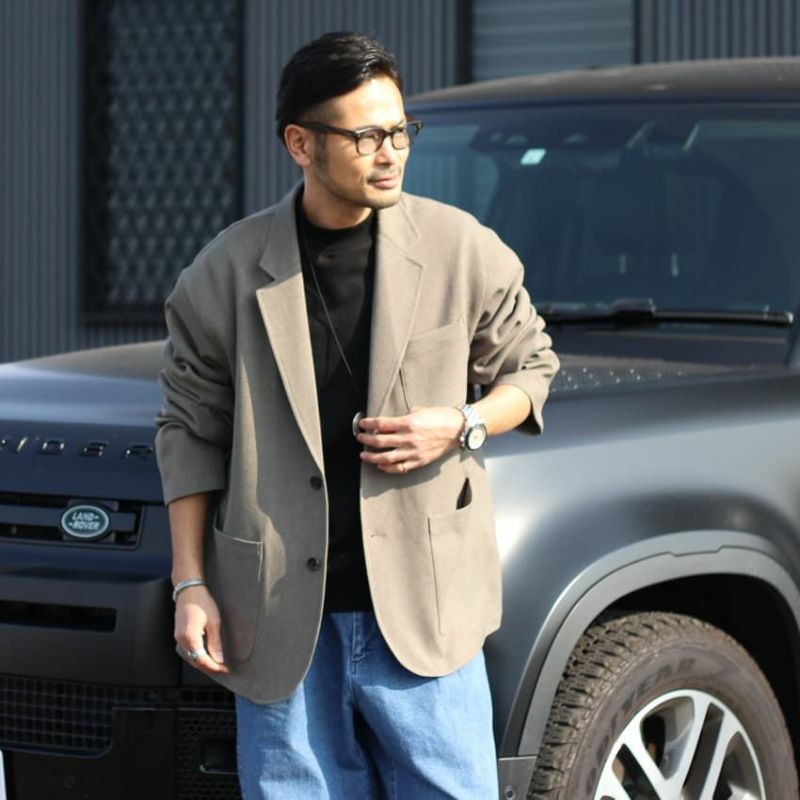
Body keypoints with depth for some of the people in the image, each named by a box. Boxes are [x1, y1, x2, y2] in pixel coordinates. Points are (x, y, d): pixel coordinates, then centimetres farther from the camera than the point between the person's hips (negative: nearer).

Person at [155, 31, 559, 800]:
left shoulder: (462, 248, 0)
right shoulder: (228, 271, 0)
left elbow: (529, 366, 14)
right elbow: (191, 430, 6)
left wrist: (461, 426, -8)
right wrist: (190, 585, 1)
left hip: (423, 609, 0)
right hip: (281, 621, 0)